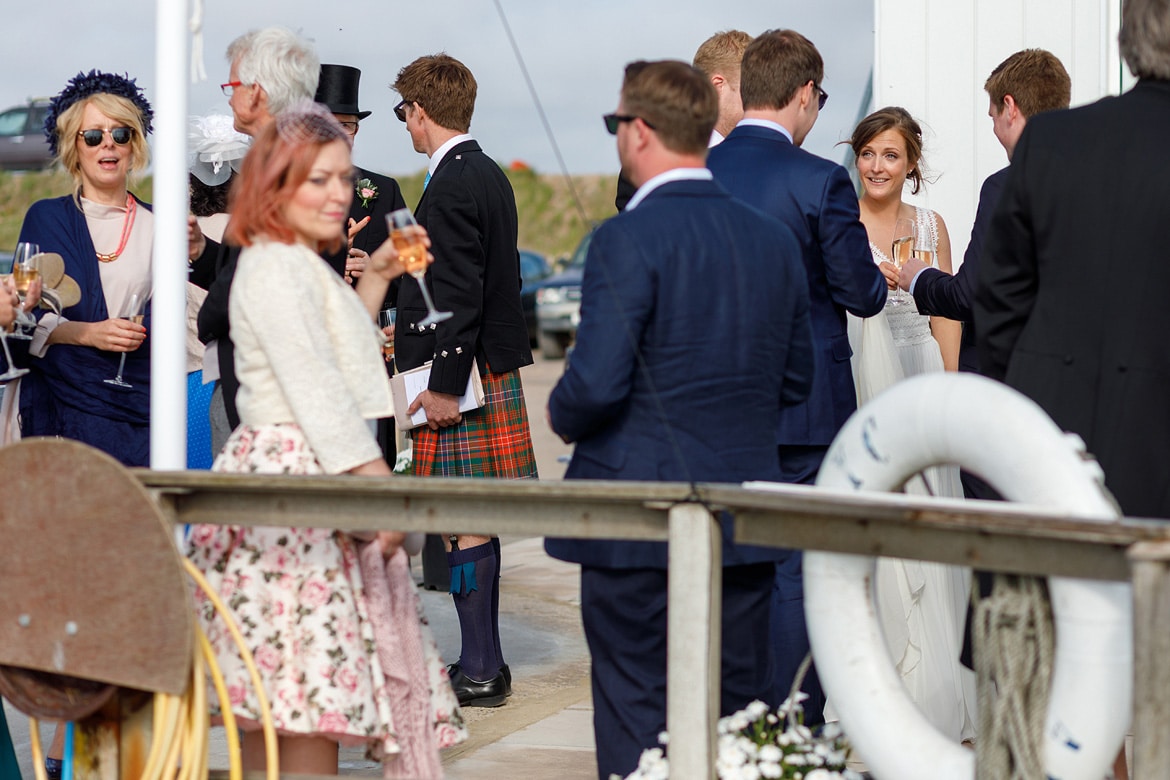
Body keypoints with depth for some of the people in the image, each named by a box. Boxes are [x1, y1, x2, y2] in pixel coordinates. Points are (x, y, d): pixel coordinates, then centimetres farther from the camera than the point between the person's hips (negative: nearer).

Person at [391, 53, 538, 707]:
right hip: (490, 371, 10)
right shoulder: (488, 175, 15)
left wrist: (446, 385, -20)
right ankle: (485, 663, 19)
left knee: (465, 523, -6)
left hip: (460, 381, -10)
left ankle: (480, 672, -2)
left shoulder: (453, 186, -15)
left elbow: (460, 294, -21)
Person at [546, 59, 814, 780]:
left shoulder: (630, 238, -14)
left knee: (637, 720, 2)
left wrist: (563, 418, 1)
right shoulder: (775, 240, 7)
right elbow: (796, 381, 15)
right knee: (741, 713, 12)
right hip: (745, 520, 6)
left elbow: (596, 385, -20)